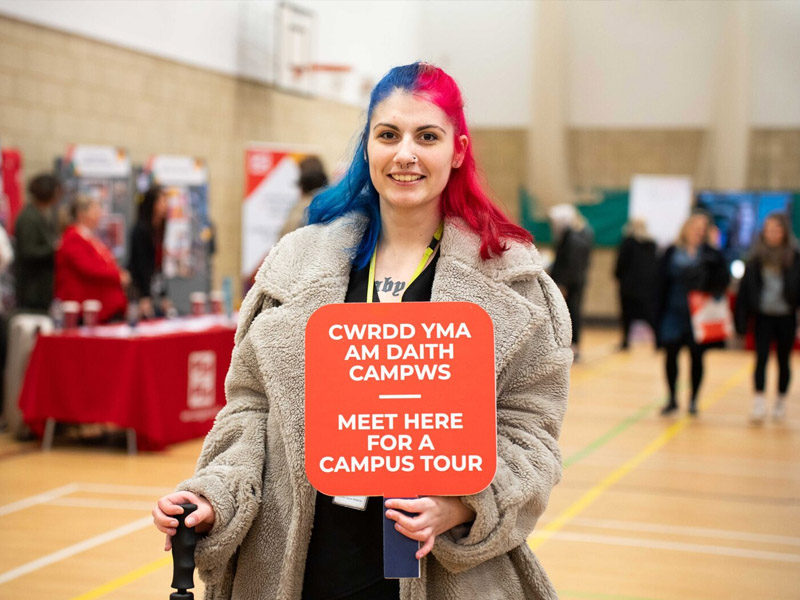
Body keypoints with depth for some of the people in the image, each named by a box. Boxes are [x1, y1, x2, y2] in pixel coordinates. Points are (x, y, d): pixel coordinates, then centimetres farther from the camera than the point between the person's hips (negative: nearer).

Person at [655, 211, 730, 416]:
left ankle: (693, 399, 17)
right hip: (674, 312, 1)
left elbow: (722, 281, -5)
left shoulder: (712, 255, 0)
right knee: (671, 353, 1)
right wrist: (660, 312, -2)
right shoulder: (672, 253, 2)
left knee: (696, 356, 5)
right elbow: (662, 284, 2)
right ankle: (672, 399, 15)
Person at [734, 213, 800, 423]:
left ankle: (781, 402, 26)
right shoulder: (757, 257, 0)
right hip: (763, 316, 0)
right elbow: (745, 287, 1)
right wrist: (741, 319, -2)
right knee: (761, 357, -9)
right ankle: (759, 403, -12)